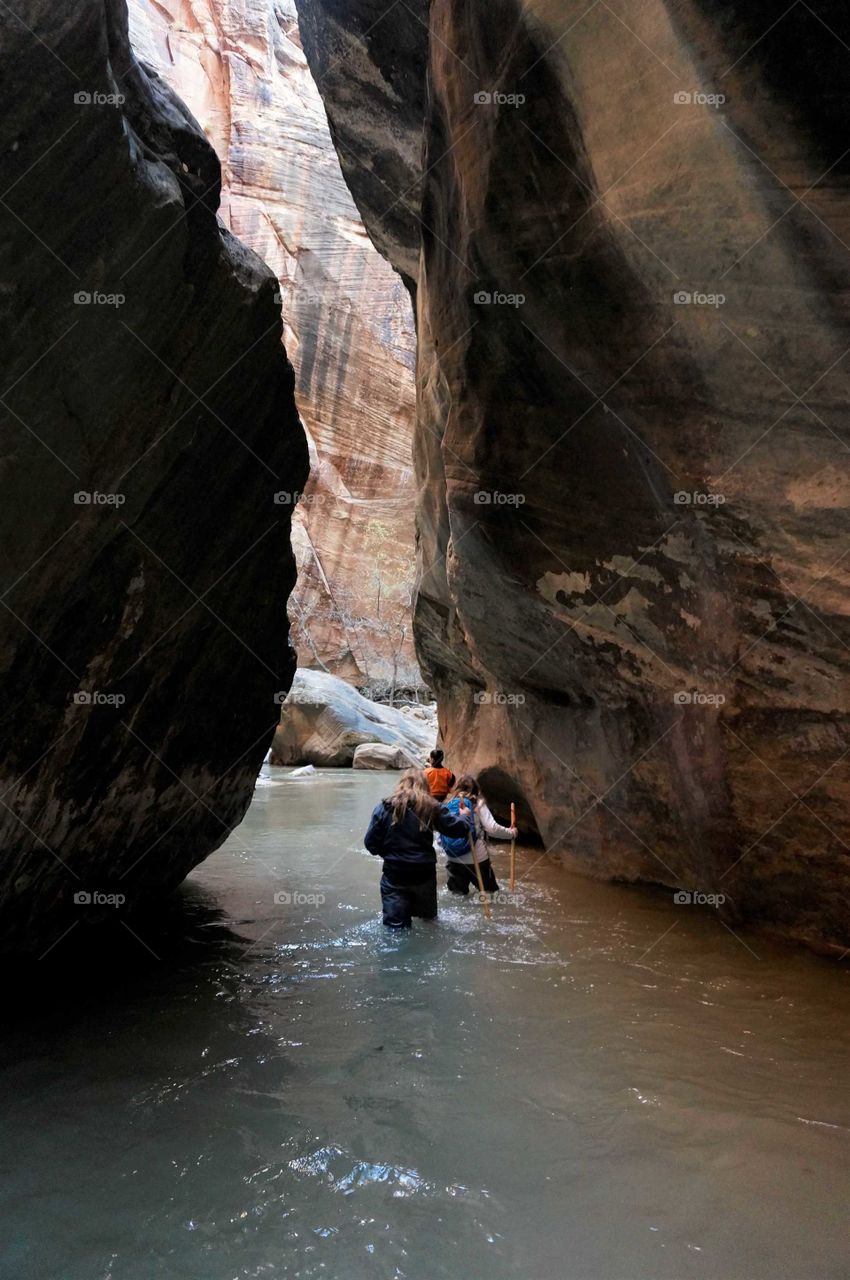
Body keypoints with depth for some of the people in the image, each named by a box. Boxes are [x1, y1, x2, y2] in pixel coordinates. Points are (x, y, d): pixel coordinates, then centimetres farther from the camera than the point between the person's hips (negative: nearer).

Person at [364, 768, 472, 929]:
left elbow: (370, 843, -4)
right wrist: (464, 818, 17)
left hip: (394, 874, -1)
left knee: (396, 927, 1)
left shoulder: (385, 807, -3)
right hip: (425, 873, 1)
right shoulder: (431, 808, -4)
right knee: (428, 917, 25)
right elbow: (458, 828, -6)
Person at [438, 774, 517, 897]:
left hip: (453, 860, 3)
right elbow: (492, 828, -13)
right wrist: (511, 833, 1)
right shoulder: (478, 803, -5)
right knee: (491, 893, 14)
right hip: (477, 859, -3)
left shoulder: (449, 804, 4)